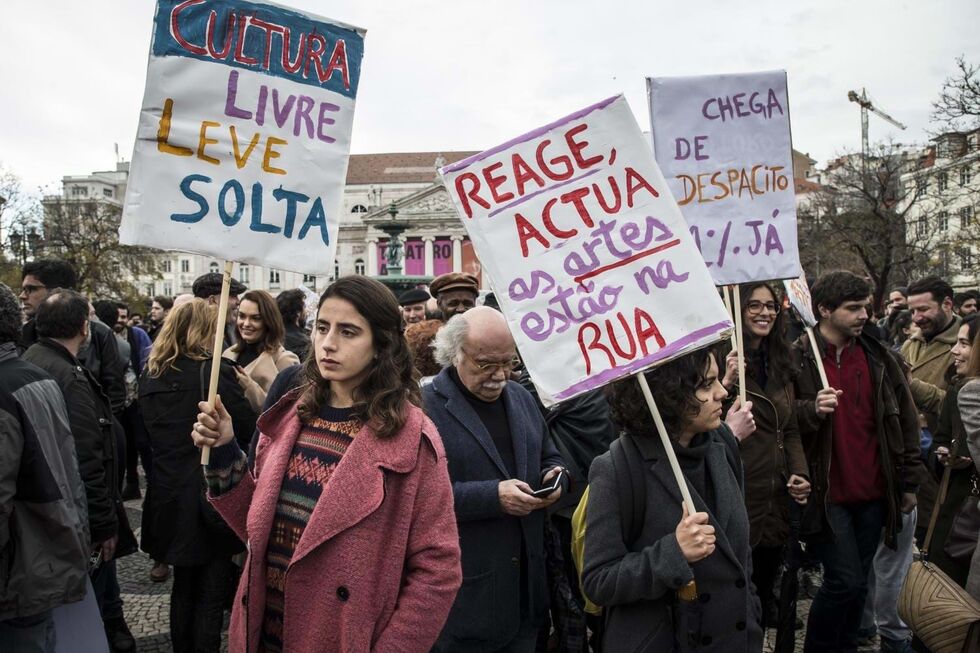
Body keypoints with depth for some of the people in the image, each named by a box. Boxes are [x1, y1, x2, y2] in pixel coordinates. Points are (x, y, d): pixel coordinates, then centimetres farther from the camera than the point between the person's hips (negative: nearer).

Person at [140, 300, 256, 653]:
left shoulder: (150, 377, 3)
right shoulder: (216, 371, -15)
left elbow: (152, 433, 15)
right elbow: (251, 427, -13)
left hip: (169, 497, 6)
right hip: (211, 498, -6)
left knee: (183, 588, 21)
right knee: (210, 595, 7)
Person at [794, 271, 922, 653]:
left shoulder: (879, 358, 6)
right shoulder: (797, 359, -8)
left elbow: (906, 422, 12)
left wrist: (909, 482, 11)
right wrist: (812, 409, -25)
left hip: (873, 494, 5)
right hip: (826, 494, -4)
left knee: (857, 584, 13)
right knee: (846, 582, -5)